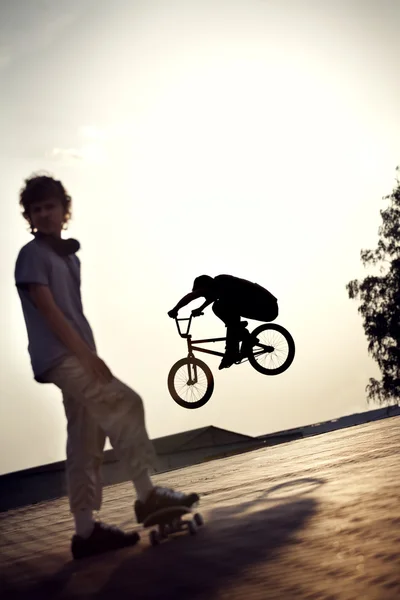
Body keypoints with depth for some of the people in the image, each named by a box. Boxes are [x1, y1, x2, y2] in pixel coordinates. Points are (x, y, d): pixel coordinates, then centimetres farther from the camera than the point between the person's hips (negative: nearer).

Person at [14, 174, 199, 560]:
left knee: (86, 448, 6)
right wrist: (86, 354, -21)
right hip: (58, 358, -9)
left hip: (77, 357, 9)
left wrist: (89, 356, 15)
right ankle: (147, 496, -12)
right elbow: (48, 309, -15)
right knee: (125, 403, -19)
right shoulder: (32, 255, -7)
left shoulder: (69, 255, 19)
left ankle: (86, 531, 10)